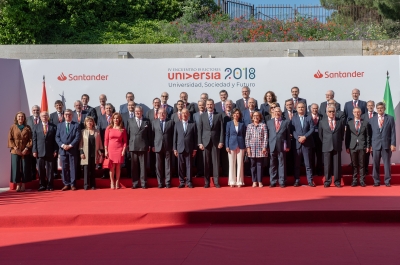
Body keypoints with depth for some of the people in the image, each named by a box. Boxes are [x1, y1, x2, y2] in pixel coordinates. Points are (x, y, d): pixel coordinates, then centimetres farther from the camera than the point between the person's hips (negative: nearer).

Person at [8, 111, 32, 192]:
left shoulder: (27, 128, 6)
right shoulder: (13, 127, 5)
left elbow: (31, 139, 3)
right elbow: (10, 139, 2)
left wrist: (27, 148, -9)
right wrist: (15, 148, -10)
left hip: (25, 151, 0)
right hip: (15, 151, 0)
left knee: (25, 168, -1)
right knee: (16, 168, -3)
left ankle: (23, 185, 6)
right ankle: (18, 185, 3)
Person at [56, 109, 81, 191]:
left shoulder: (76, 125, 5)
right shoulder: (60, 125, 13)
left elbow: (78, 137, -4)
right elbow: (57, 137, 6)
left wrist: (70, 145, -14)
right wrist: (62, 145, -10)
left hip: (73, 150, -2)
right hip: (63, 150, 2)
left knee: (73, 168, 0)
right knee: (64, 168, 2)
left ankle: (72, 184, 4)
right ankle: (66, 184, 8)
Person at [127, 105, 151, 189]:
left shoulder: (147, 121, 7)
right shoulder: (130, 121, 10)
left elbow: (149, 134, 7)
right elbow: (128, 133, 7)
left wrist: (149, 145, 1)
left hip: (143, 146, -1)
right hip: (133, 146, 1)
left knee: (143, 165, 1)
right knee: (134, 166, 3)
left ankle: (143, 183, 5)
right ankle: (135, 183, 8)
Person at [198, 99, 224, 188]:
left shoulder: (219, 115, 6)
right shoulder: (202, 116, 7)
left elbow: (221, 129, 3)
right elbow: (200, 130, 5)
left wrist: (221, 141, -5)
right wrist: (200, 143, -3)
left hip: (215, 141, 0)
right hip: (205, 141, 0)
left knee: (216, 162, 0)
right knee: (206, 162, 1)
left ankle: (216, 181, 4)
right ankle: (206, 182, 6)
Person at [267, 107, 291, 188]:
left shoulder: (286, 122, 7)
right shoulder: (269, 122, 12)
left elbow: (288, 135, 4)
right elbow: (267, 135, 8)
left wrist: (288, 146, -2)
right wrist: (267, 146, 0)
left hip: (282, 146, -2)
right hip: (272, 146, 2)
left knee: (282, 164, 1)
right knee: (272, 164, 4)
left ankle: (282, 182, 4)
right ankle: (272, 182, 8)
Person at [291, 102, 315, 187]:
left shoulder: (309, 118, 8)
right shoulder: (293, 118, 9)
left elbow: (312, 129, -2)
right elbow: (292, 130, 1)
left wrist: (305, 137, -14)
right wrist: (298, 138, -13)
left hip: (307, 143, -1)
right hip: (297, 143, 1)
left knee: (308, 163, 0)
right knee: (297, 163, 3)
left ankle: (310, 181, 2)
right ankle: (297, 180, 8)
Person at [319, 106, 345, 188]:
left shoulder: (340, 121, 6)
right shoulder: (322, 122, 5)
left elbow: (342, 133, 16)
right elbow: (320, 135, 12)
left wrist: (339, 142, 12)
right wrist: (325, 143, 9)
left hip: (337, 146, 0)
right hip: (327, 147, 0)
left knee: (337, 164, 1)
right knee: (327, 165, 1)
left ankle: (337, 181, 7)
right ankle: (327, 181, 7)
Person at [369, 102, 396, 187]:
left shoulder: (390, 118, 6)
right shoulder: (372, 119, 10)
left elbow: (393, 132, 2)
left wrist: (393, 144, -6)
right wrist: (370, 145, 1)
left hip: (386, 145, -1)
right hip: (375, 144, 1)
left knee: (387, 163, 1)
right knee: (375, 164, 1)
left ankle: (387, 181, 7)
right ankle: (376, 181, 8)